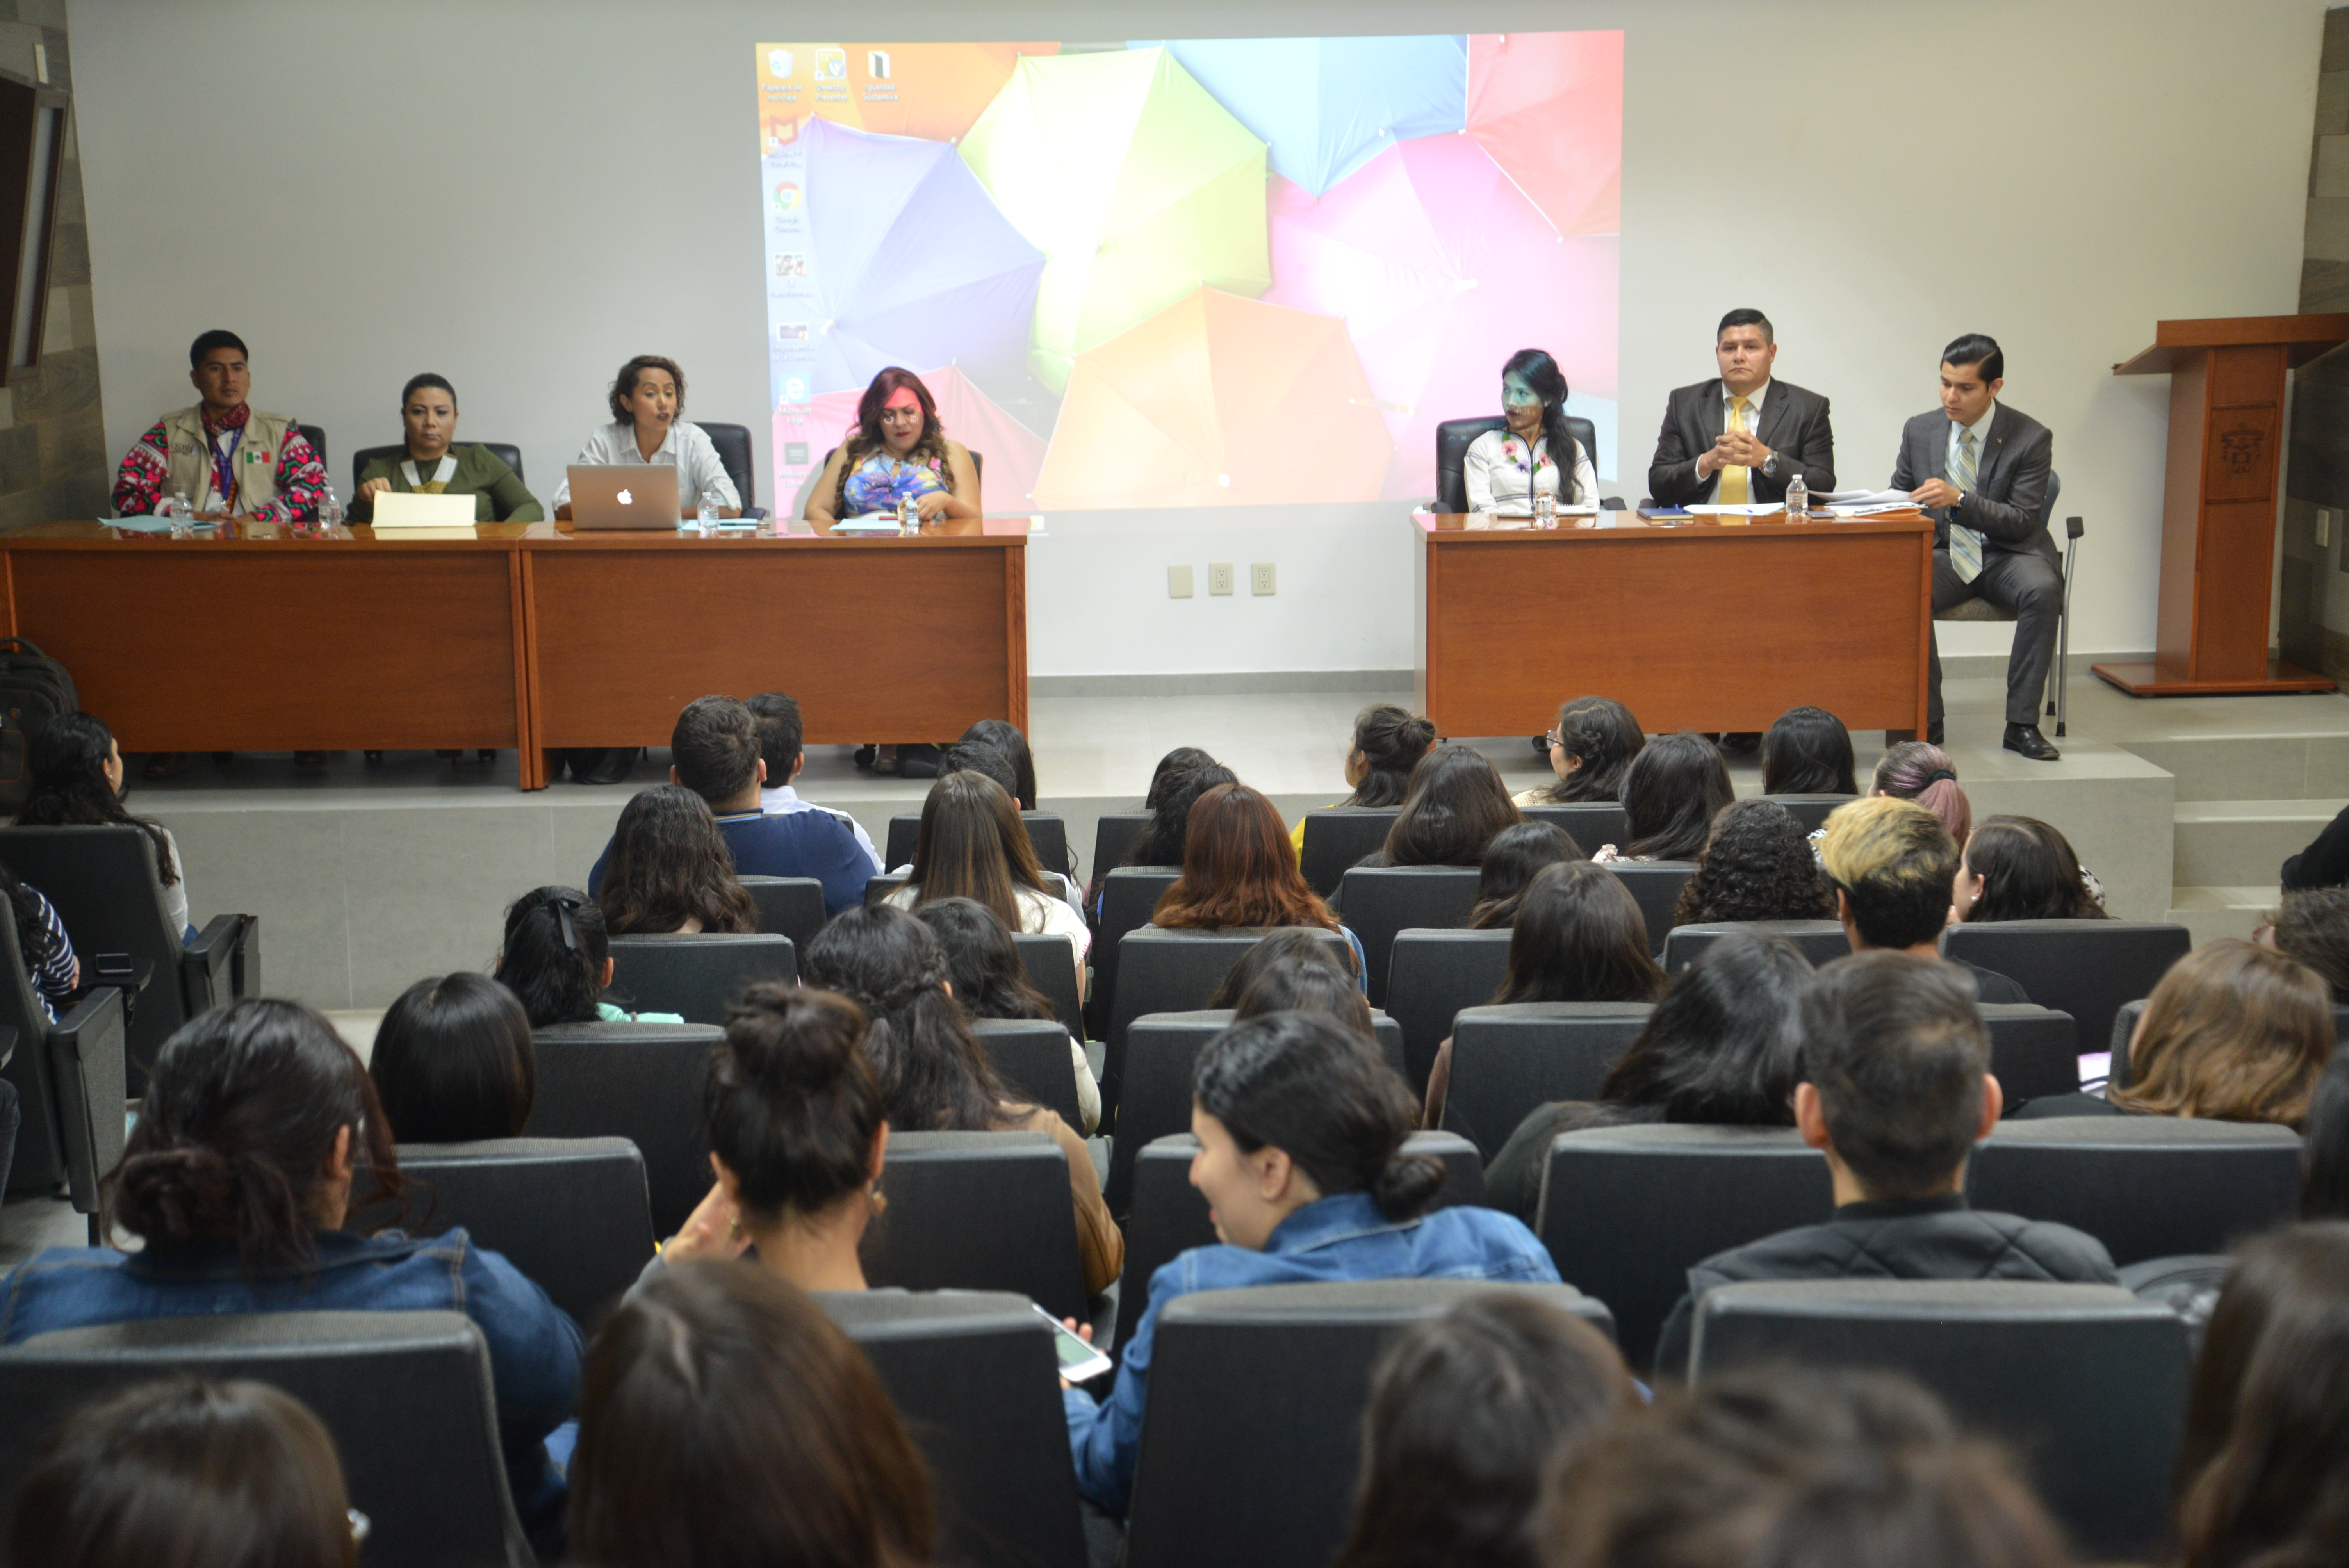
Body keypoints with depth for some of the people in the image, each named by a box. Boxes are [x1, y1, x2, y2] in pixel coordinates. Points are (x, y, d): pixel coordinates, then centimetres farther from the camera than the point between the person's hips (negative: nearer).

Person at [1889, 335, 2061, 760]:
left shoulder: (2031, 438, -6)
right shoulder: (1919, 430, 6)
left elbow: (2022, 521, -12)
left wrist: (1958, 499, -26)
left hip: (2007, 555, -2)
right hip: (1942, 553, 2)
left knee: (2043, 590, -35)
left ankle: (2022, 724, -26)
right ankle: (1927, 720, -23)